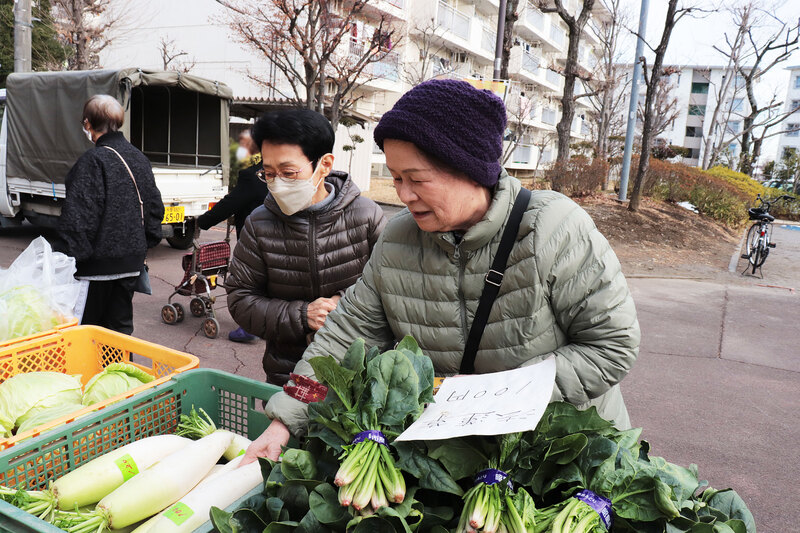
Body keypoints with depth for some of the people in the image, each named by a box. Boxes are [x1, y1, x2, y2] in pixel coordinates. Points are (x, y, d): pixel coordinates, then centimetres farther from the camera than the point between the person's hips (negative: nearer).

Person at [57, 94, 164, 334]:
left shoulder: (92, 161, -16)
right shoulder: (139, 158, 8)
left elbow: (79, 218, -19)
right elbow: (155, 206, 15)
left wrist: (67, 258, -13)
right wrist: (145, 245, 21)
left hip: (99, 262, -7)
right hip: (131, 261, 7)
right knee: (121, 325, 15)